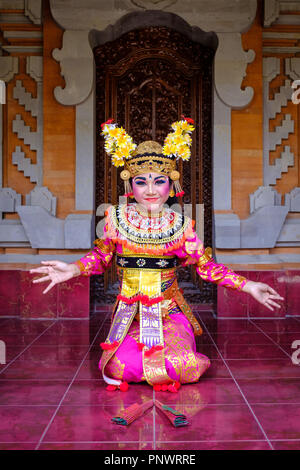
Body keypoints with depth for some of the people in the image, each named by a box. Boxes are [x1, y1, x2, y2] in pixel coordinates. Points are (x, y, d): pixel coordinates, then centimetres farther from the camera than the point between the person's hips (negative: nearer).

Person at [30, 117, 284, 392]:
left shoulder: (181, 225, -2)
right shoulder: (117, 218, -1)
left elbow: (205, 265, 3)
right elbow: (101, 257, 9)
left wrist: (248, 286, -2)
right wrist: (72, 269, -8)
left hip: (169, 310, 0)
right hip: (130, 311, 1)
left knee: (184, 367, -22)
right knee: (121, 367, -21)